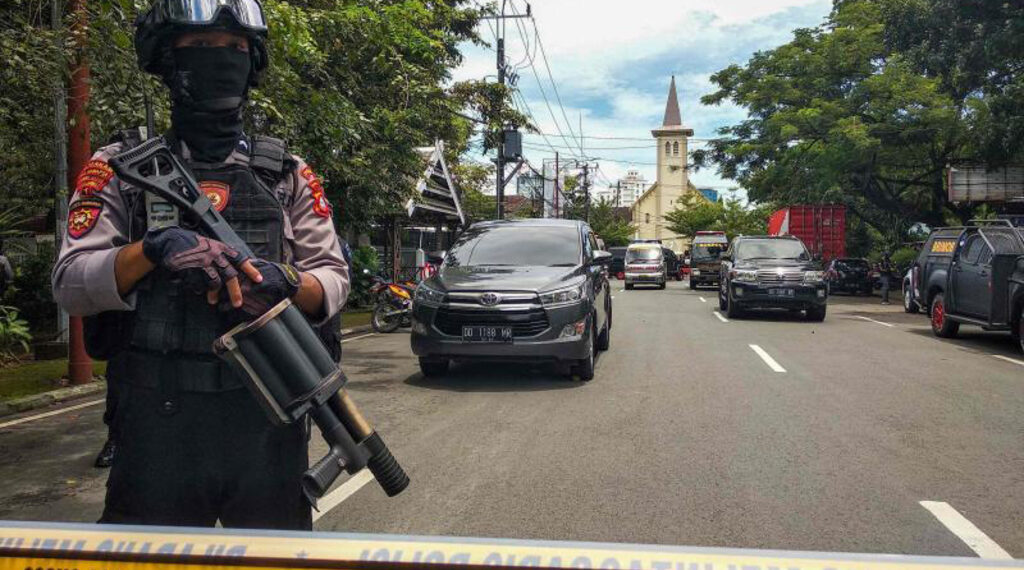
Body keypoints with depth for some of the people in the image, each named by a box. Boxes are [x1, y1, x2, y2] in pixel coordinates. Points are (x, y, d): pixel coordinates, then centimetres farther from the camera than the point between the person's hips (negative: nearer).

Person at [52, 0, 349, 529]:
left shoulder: (288, 173, 10)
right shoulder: (119, 168, 7)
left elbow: (333, 279, 4)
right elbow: (70, 282, -3)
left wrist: (282, 281, -18)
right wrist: (154, 247, -21)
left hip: (268, 424, 2)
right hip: (157, 424, -1)